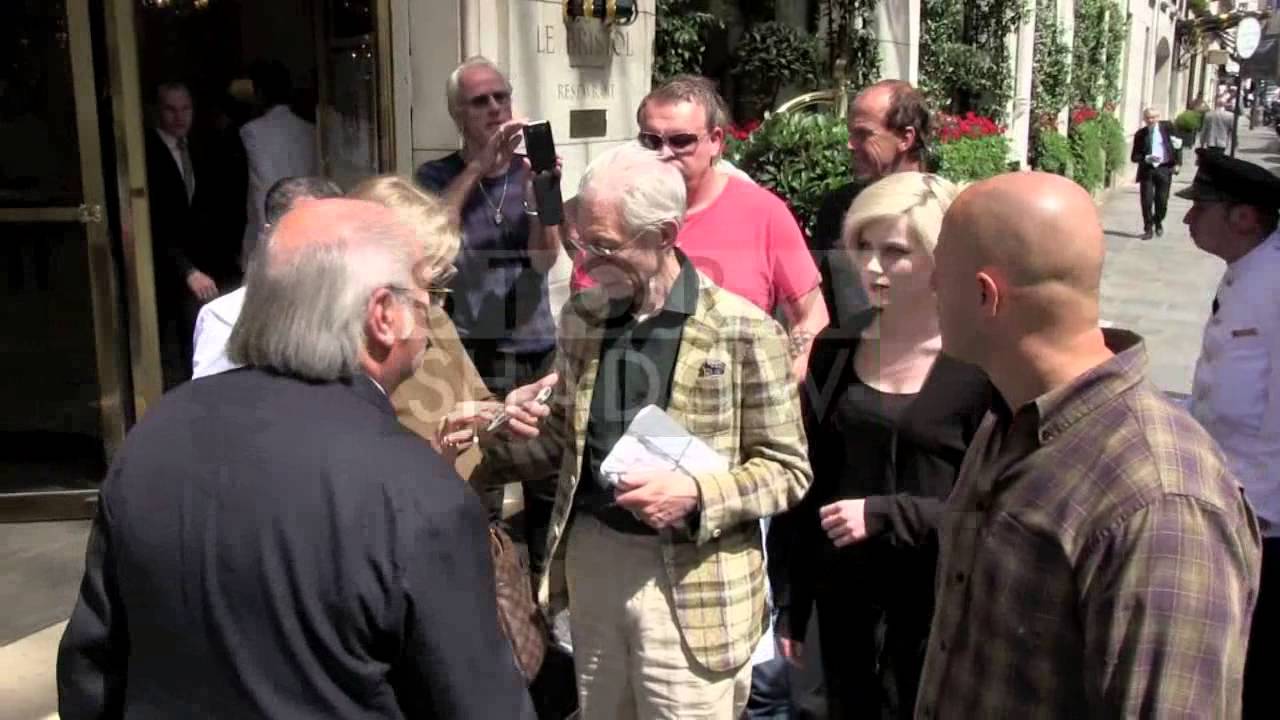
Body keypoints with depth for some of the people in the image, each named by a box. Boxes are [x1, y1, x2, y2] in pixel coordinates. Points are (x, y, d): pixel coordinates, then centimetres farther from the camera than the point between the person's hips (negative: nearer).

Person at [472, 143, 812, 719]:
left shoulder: (742, 330, -12)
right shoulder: (580, 316, 5)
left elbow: (788, 469, -7)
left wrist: (697, 493, -22)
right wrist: (480, 449, -1)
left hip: (689, 583, -5)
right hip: (589, 558, 5)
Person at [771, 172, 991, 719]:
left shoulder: (983, 364, -12)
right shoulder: (837, 348, 1)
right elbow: (809, 480, 6)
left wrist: (885, 515, -19)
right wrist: (792, 603, 8)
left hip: (936, 610, -4)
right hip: (843, 598, 4)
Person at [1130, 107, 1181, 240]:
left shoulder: (1167, 127, 1)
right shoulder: (1140, 134, 2)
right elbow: (1134, 157, 1)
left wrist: (1178, 163, -4)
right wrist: (1146, 158, -17)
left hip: (1164, 169, 0)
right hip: (1147, 170, 0)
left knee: (1162, 201, 2)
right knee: (1146, 201, -3)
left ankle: (1158, 223, 29)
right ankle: (1148, 229, 11)